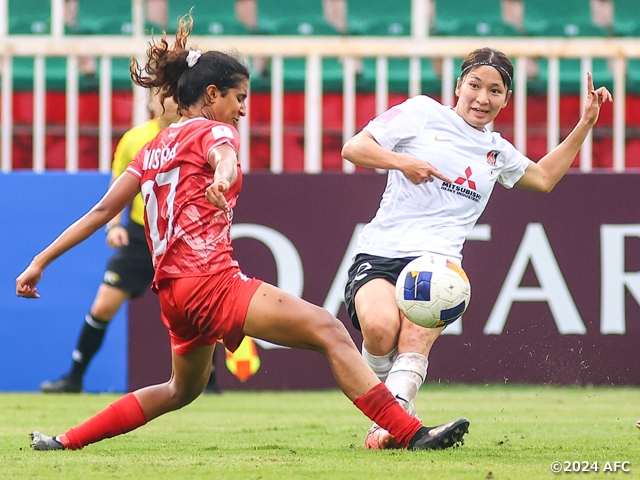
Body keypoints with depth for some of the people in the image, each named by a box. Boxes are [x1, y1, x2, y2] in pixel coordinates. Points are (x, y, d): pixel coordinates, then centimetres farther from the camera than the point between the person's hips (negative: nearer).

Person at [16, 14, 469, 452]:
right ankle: (412, 432, -30)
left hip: (174, 293, 9)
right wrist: (223, 178, -49)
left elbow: (101, 211, 17)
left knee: (183, 390, 30)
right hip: (211, 281, -9)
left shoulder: (156, 147, 21)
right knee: (328, 330, -17)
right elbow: (224, 157, -26)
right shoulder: (213, 131, 0)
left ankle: (66, 441, 31)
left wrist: (40, 262, 18)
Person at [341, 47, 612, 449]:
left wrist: (587, 123, 36)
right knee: (380, 328, -32)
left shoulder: (496, 151, 25)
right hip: (380, 252, -3)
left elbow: (543, 177, 43)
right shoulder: (423, 113, 10)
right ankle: (393, 401, -6)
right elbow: (353, 148, 6)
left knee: (418, 335, -31)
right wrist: (402, 162, -11)